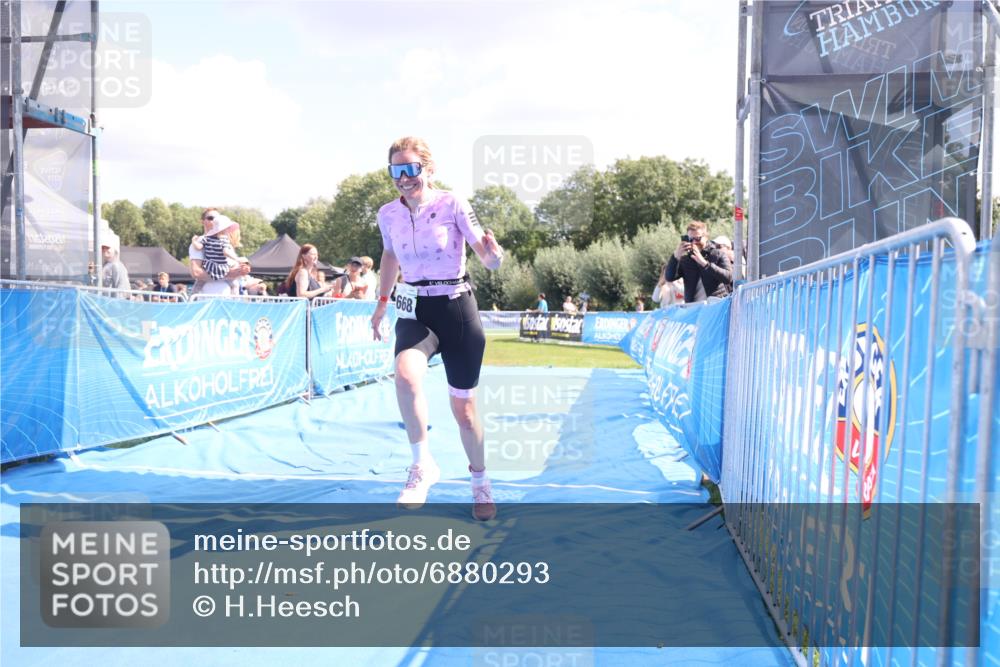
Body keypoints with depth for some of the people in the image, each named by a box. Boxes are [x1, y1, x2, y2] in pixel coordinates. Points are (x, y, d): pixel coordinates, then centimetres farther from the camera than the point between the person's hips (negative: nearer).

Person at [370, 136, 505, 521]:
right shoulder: (388, 214, -1)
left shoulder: (452, 205, -12)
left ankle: (480, 483, 30)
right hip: (414, 310, 2)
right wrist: (381, 303, 23)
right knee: (406, 375, -31)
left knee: (463, 406, 5)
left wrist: (493, 255, -36)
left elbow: (488, 259, -13)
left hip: (456, 308, -2)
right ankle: (422, 465, -11)